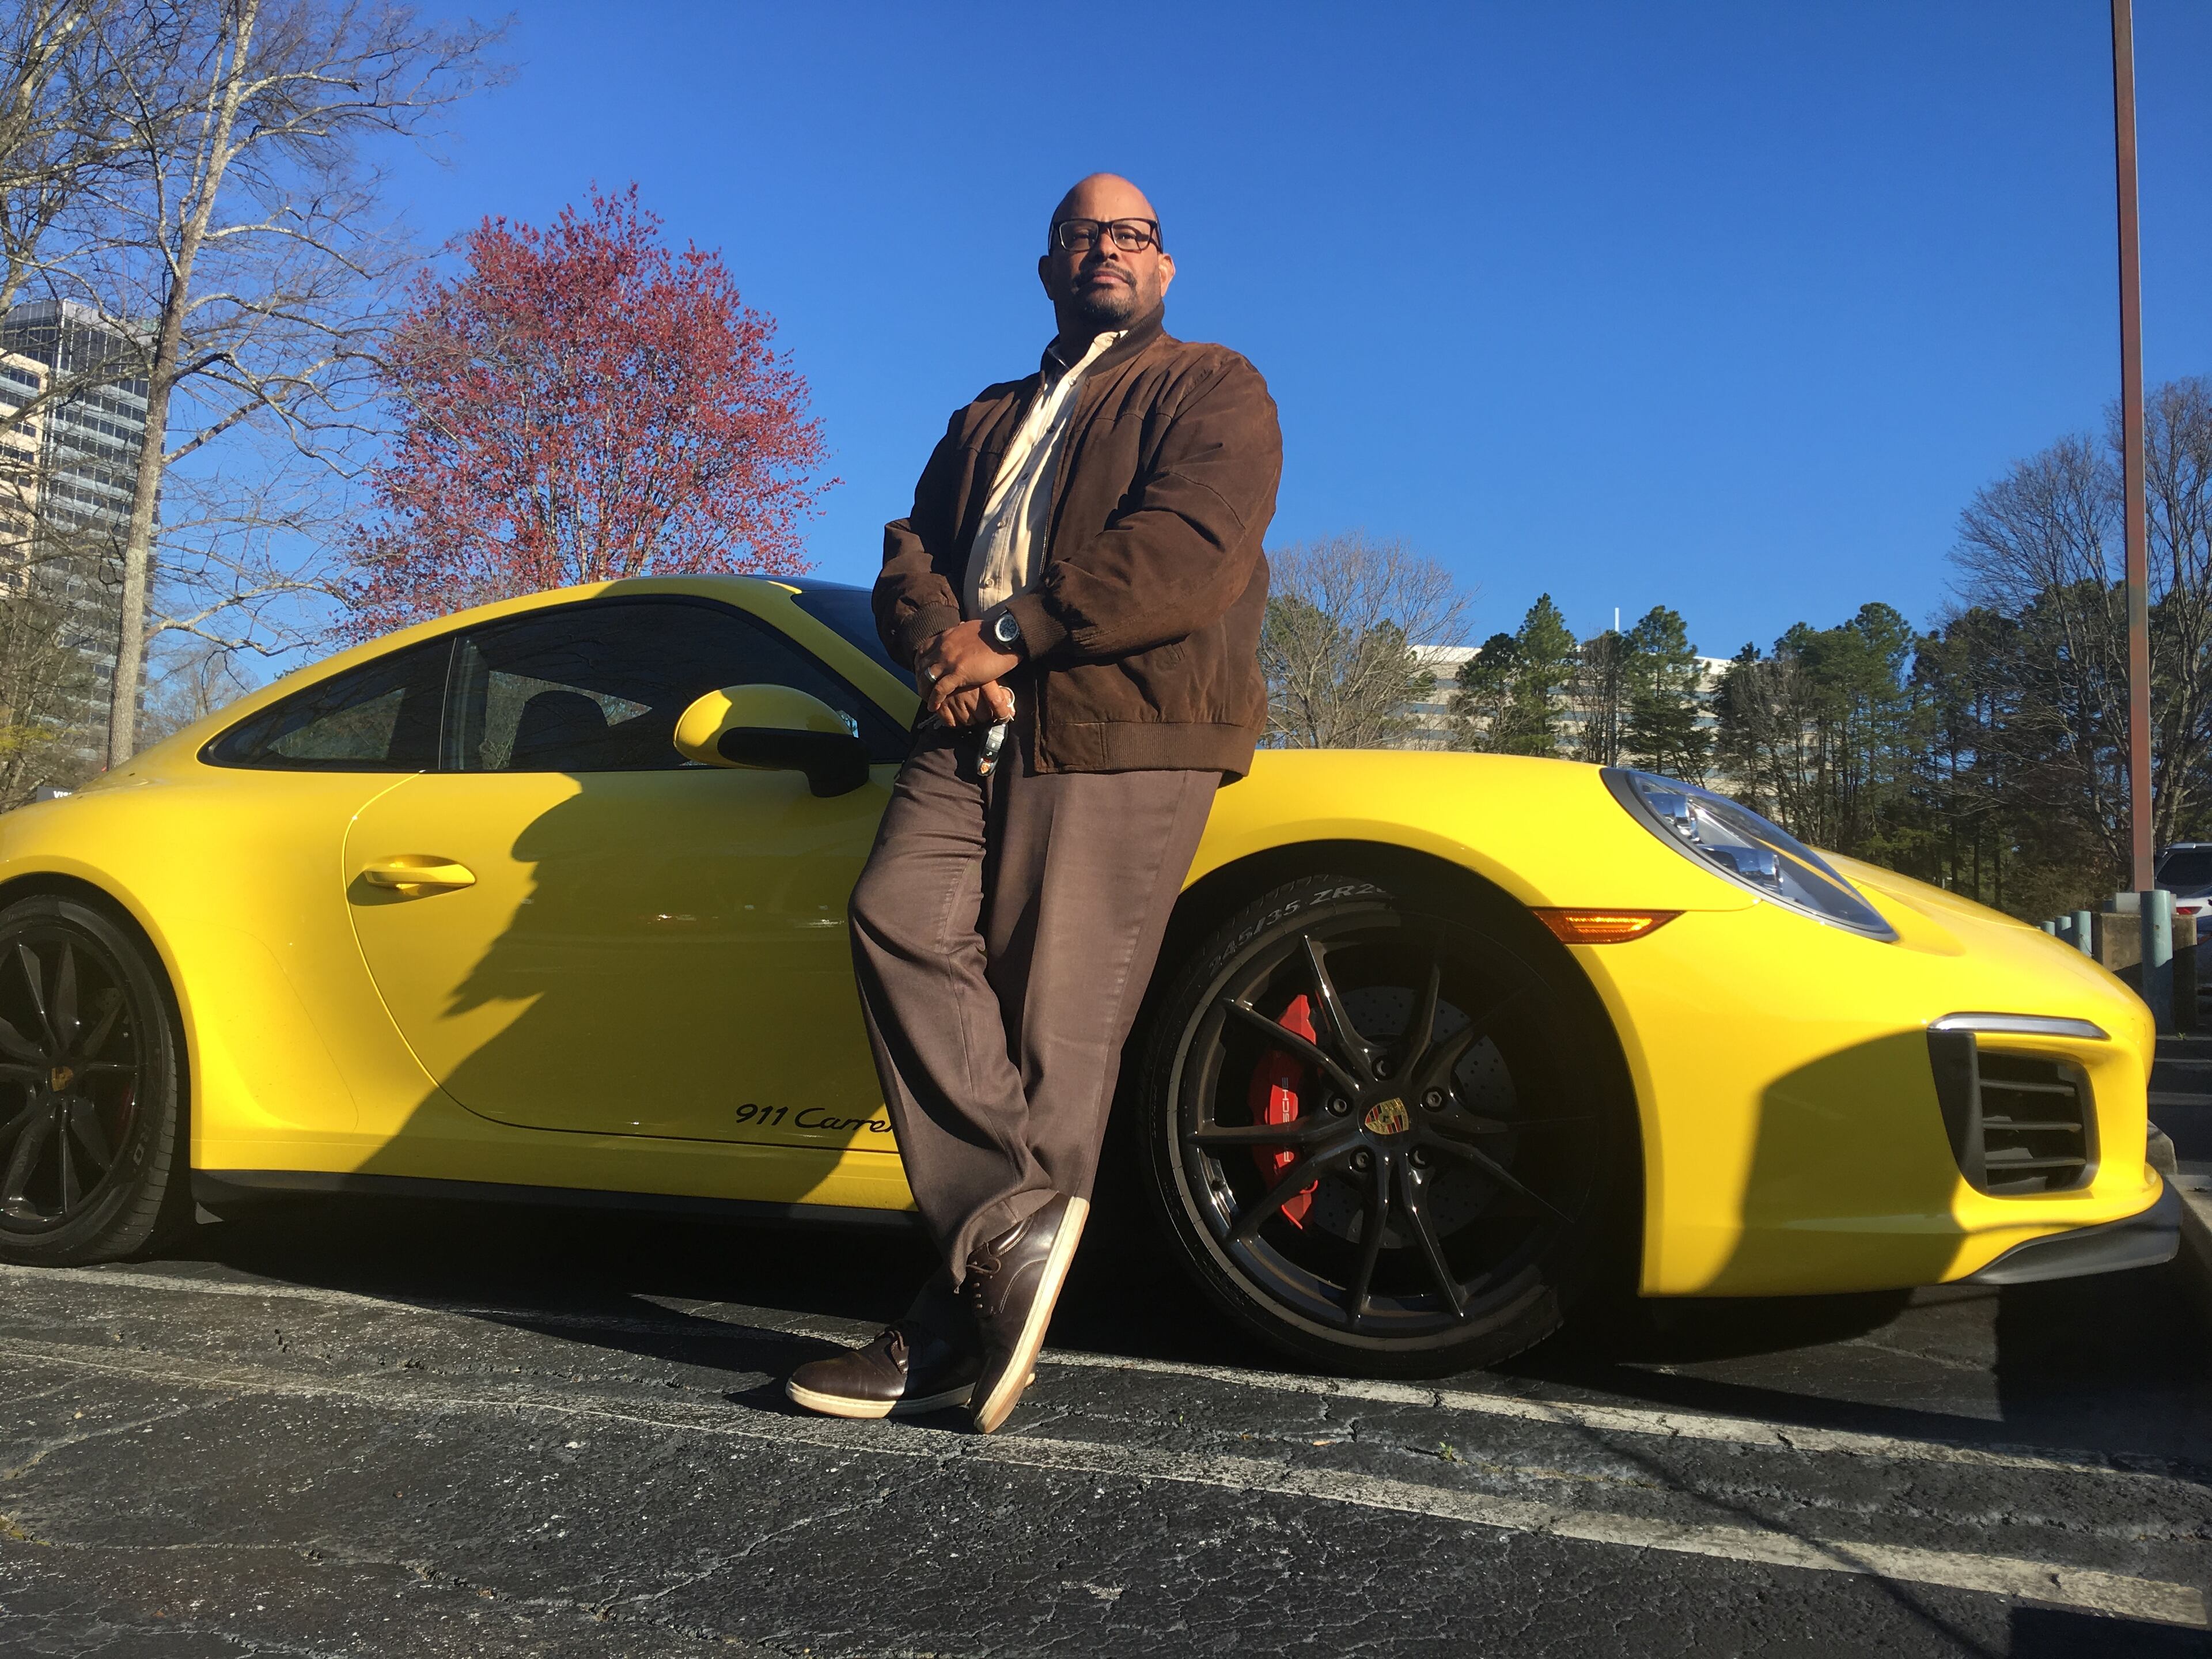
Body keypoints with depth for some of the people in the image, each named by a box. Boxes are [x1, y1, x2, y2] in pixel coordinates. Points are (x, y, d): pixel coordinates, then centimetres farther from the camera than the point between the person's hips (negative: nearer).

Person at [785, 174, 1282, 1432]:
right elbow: (910, 559, 19)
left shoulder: (1214, 390, 12)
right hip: (976, 732, 5)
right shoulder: (986, 424, 32)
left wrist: (1008, 631, -8)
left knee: (1055, 1021, -11)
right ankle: (1020, 1224, -22)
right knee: (900, 924, -21)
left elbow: (1189, 557, -7)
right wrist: (946, 647, -5)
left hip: (1124, 737, -5)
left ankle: (971, 1316, -8)